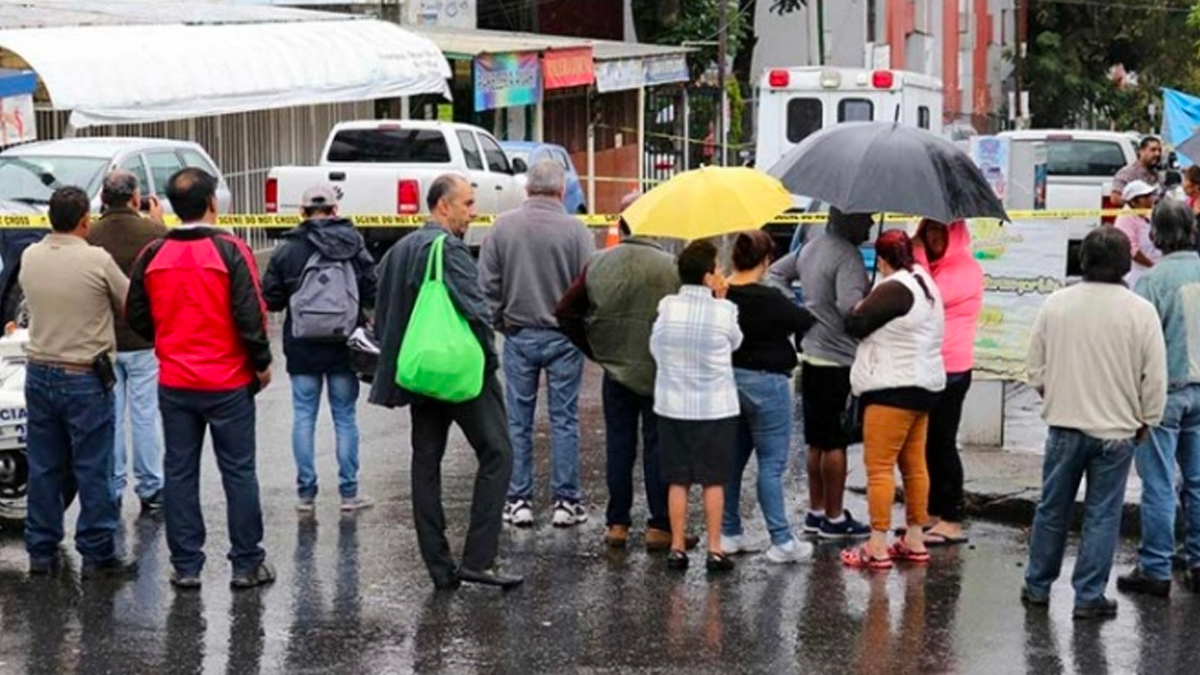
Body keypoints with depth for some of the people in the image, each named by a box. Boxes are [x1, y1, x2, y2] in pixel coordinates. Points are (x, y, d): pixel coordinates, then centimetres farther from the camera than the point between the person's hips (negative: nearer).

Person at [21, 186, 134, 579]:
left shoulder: (30, 258, 0)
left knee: (43, 468, 12)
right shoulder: (98, 260, -15)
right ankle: (96, 554, 5)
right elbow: (130, 305, -4)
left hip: (39, 373, 5)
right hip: (85, 378, -5)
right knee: (93, 470, 2)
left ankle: (41, 552, 17)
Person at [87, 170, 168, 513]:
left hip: (103, 340, 2)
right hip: (145, 338, -2)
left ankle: (111, 490, 13)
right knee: (145, 415, 6)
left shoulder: (90, 235, -7)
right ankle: (150, 489, 11)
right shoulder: (152, 232, -13)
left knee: (109, 416, 9)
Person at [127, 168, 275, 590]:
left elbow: (138, 317, 8)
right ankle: (247, 564, 9)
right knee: (238, 472, 5)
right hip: (228, 382, -3)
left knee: (179, 472, 9)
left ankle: (185, 566, 11)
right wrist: (262, 363, -1)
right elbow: (250, 315, -14)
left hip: (174, 384, 3)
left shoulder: (152, 256, 1)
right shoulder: (230, 250, -12)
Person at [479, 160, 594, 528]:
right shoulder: (575, 229, -9)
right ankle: (566, 500, 7)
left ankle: (518, 500, 11)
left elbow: (488, 284, 0)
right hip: (563, 337, -2)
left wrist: (499, 323, 11)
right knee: (564, 419, 5)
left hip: (518, 336, 2)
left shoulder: (503, 227, -2)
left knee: (518, 421, 8)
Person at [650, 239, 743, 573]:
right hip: (716, 407, -2)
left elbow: (655, 348, 1)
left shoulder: (666, 307, -6)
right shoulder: (723, 311, -13)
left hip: (672, 405, 2)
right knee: (713, 481, 6)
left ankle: (677, 547, 11)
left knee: (677, 481, 8)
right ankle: (714, 549, 7)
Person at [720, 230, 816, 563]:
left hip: (727, 380, 6)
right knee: (772, 463, -1)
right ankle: (781, 541, 0)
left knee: (732, 459, 15)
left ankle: (729, 533, 22)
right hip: (765, 383, -6)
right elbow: (805, 322, -7)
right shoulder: (768, 300, -18)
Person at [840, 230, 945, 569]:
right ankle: (914, 540, 19)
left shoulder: (894, 288, -16)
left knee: (879, 465, -7)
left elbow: (856, 324, -18)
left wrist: (857, 309, 4)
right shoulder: (926, 284, 15)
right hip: (925, 384, 10)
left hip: (894, 388, -10)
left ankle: (877, 546, -7)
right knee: (914, 464, 14)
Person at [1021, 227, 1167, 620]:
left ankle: (1037, 587, 24)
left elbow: (1035, 368, 4)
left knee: (1052, 510, 14)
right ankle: (1089, 597, 8)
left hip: (1064, 425, 2)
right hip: (1116, 430, -2)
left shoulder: (1056, 304, -4)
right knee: (1102, 515, 6)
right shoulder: (1141, 311, -9)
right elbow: (1155, 377, -6)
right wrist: (1146, 421, 8)